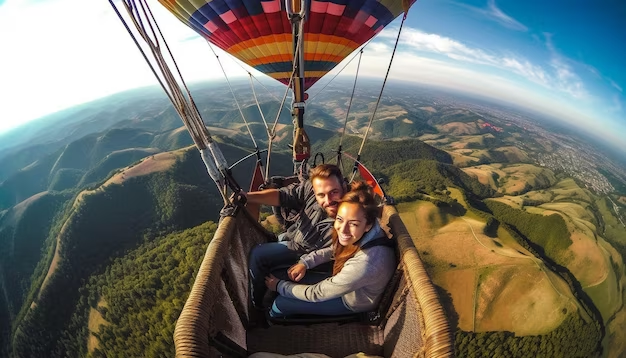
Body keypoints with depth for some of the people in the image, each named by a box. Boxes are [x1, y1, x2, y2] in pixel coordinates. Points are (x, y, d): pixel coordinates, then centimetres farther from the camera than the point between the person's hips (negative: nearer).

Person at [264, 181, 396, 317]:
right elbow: (333, 250, 1)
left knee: (281, 303, -1)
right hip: (344, 281, 6)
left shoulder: (364, 264, -43)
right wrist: (304, 263, -9)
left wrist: (279, 286, -15)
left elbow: (317, 294, -29)